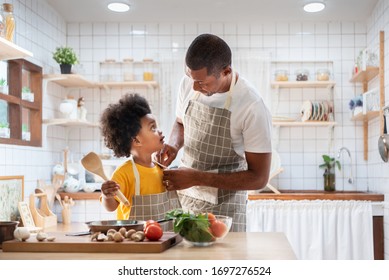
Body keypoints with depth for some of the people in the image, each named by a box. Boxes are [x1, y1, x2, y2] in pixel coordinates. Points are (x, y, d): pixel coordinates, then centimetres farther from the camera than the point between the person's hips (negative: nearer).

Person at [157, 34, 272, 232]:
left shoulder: (252, 108, -21)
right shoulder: (188, 83, -4)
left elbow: (259, 178, -17)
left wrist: (196, 178, -22)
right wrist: (173, 145, -7)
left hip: (222, 207, -4)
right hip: (181, 196, 4)